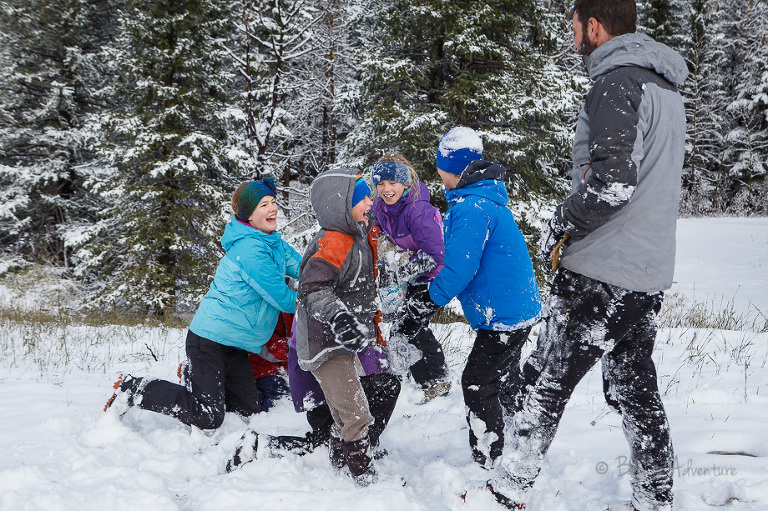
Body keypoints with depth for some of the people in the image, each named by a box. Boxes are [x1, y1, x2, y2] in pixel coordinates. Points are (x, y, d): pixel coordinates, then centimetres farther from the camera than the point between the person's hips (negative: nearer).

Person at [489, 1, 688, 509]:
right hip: (651, 273, 9)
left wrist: (559, 226, -10)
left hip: (599, 273, -9)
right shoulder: (668, 90, 15)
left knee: (547, 382, -1)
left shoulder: (616, 86, -15)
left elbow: (611, 182, -25)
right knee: (635, 384, 14)